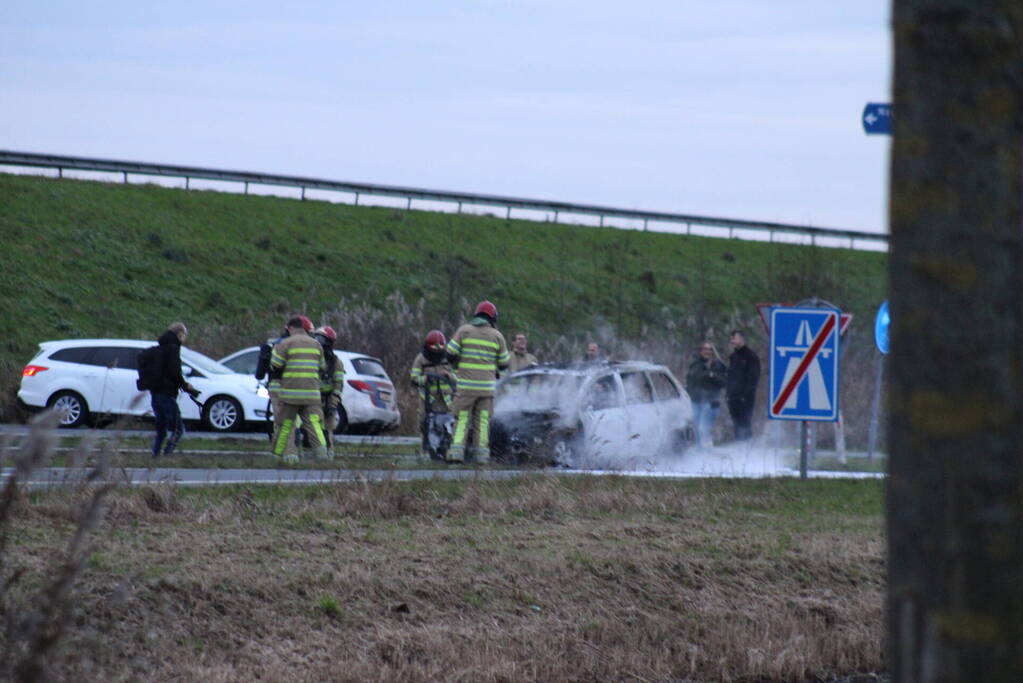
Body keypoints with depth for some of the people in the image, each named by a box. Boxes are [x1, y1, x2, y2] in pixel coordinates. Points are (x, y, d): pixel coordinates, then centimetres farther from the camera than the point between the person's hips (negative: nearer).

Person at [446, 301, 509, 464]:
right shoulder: (497, 336, 4)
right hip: (486, 385, 1)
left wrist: (457, 365, 16)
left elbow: (450, 354, -4)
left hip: (466, 384, -1)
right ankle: (481, 454, 5)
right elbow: (504, 363, 8)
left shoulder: (464, 330, 1)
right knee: (482, 420, 9)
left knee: (462, 419, 3)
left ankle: (456, 451, -10)